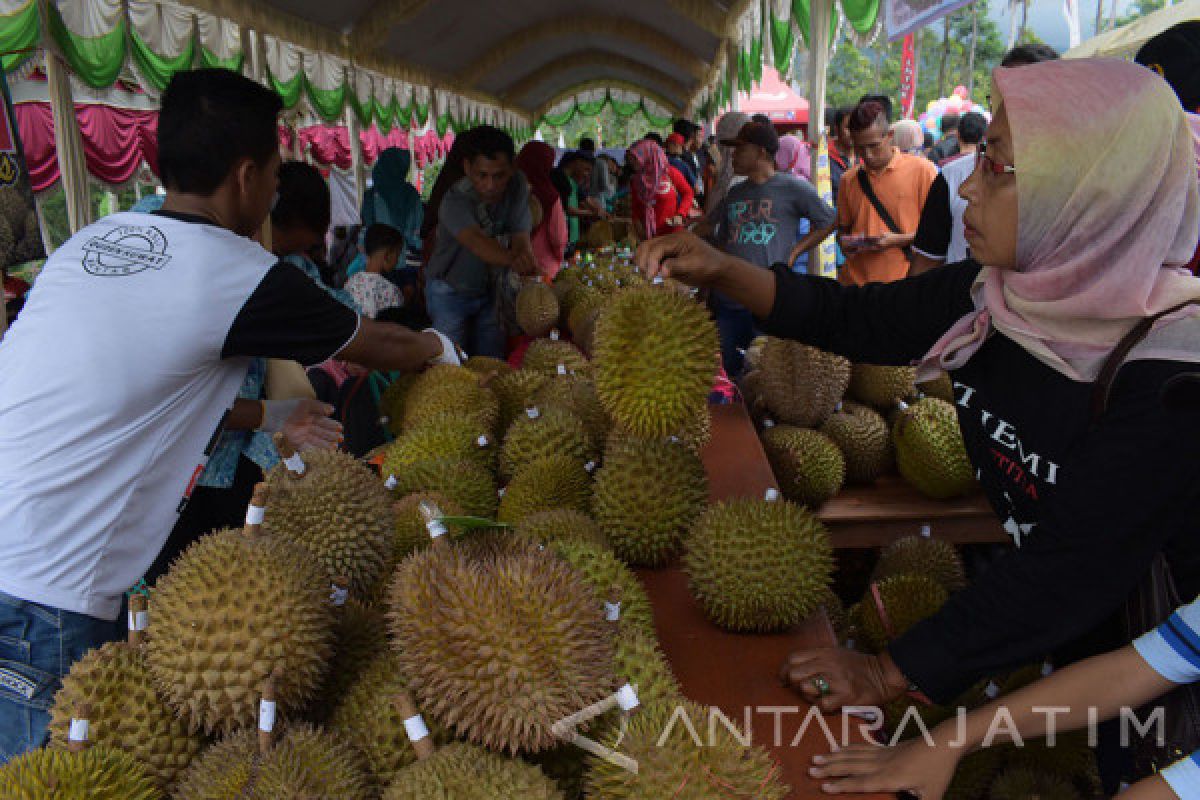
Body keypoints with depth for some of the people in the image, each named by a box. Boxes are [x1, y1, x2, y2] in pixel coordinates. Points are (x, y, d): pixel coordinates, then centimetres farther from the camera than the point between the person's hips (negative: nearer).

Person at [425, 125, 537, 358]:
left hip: (490, 290, 4)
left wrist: (527, 259, -45)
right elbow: (476, 242, -46)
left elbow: (521, 238, -22)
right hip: (450, 293, -4)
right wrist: (512, 260, -66)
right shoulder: (454, 201, -27)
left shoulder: (517, 188, -13)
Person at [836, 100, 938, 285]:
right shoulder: (849, 180, 11)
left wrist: (897, 240, -12)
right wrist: (845, 243, -1)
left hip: (905, 281, -3)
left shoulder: (922, 170, 0)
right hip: (856, 282, 3)